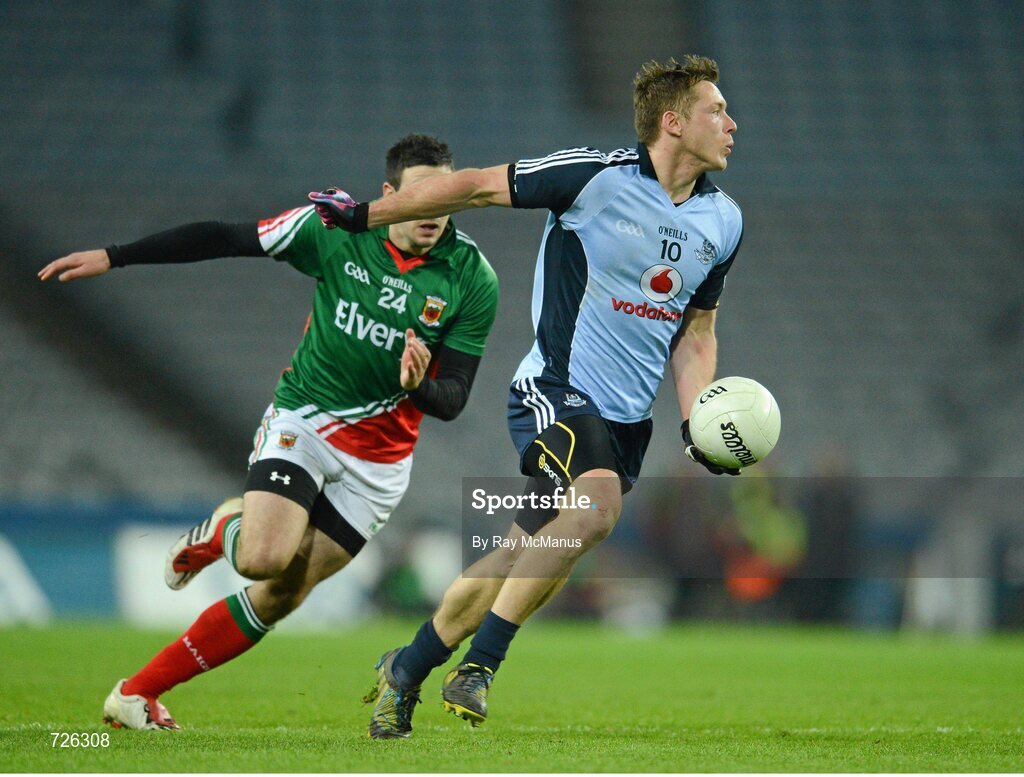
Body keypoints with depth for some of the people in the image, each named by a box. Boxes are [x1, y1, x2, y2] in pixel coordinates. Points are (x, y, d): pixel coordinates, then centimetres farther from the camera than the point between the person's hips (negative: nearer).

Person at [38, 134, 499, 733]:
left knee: (280, 599, -1)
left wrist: (420, 387, -32)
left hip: (378, 461, 1)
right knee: (264, 558, -26)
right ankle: (224, 530, 12)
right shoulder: (335, 229, -11)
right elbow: (226, 239, -4)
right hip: (303, 420, -1)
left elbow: (453, 400, -8)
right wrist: (112, 257, -4)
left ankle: (137, 694, 11)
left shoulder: (474, 279, -10)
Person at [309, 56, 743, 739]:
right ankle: (480, 662, -20)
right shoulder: (598, 175, -13)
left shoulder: (724, 220, 7)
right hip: (556, 392, -6)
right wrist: (364, 215, 1)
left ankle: (406, 670, 25)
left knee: (523, 560, 7)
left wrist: (697, 421, 2)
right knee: (598, 505, -31)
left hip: (629, 419, 6)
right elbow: (482, 187, -4)